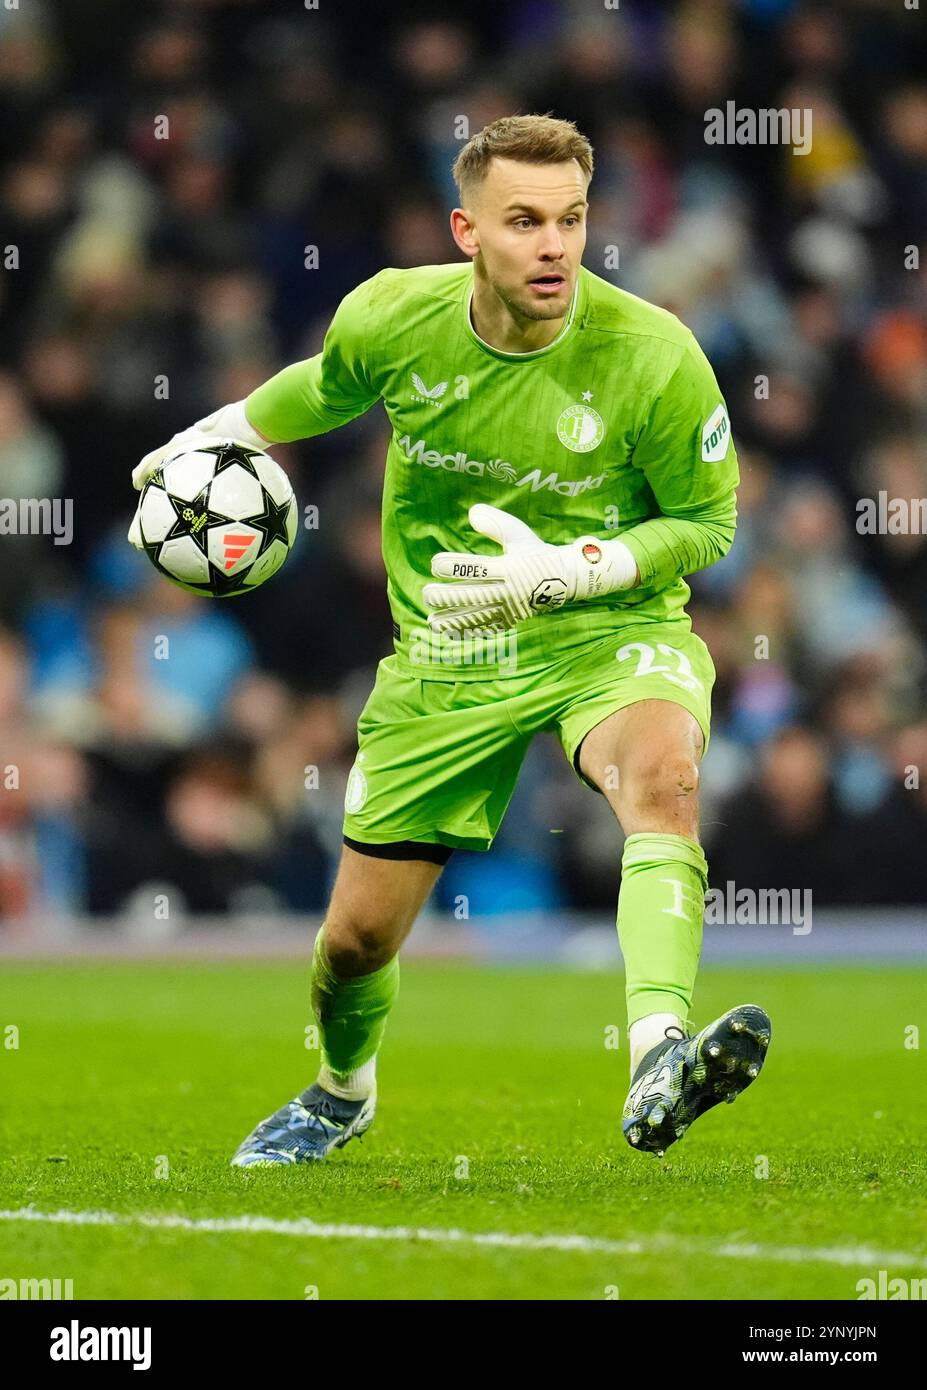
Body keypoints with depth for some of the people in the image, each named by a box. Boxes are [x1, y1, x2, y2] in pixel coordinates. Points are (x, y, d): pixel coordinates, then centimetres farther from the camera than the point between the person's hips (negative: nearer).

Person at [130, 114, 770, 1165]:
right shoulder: (391, 319, -11)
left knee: (662, 769, -39)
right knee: (356, 937, 7)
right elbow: (327, 387, 14)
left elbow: (707, 522, -7)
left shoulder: (653, 357, -20)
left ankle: (658, 1065, -56)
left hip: (608, 631, -3)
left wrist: (563, 571, -21)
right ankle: (343, 1091, 43)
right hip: (445, 658, 3)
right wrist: (212, 438, 21)